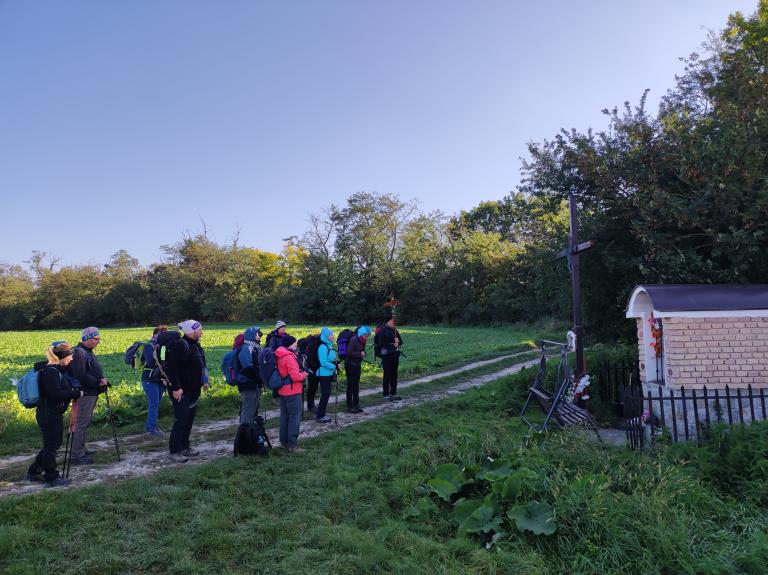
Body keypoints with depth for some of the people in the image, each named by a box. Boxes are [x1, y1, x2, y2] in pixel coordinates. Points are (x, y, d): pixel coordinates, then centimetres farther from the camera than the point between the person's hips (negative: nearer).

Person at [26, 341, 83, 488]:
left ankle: (33, 472, 32)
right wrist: (76, 394, -19)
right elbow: (55, 393, -26)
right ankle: (52, 478, 15)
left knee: (51, 445, 20)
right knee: (51, 446, 3)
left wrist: (73, 391, 2)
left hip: (52, 414, 10)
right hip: (49, 415, -10)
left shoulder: (56, 369, 10)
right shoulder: (51, 371, -21)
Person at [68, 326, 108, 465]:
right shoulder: (79, 352, -15)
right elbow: (81, 375, -24)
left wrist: (102, 379, 0)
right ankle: (76, 456, 0)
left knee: (86, 422, 18)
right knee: (81, 423, -5)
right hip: (85, 393, -10)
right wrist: (98, 382, -18)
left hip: (92, 393, 10)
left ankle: (81, 450, 29)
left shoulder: (88, 352, 16)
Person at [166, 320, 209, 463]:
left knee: (189, 420, 15)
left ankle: (185, 447, 26)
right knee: (181, 420, -5)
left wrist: (204, 381, 18)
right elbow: (172, 368, -24)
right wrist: (176, 387, -26)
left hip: (193, 390, 10)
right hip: (181, 391, -10)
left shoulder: (196, 345, 13)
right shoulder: (180, 345, -19)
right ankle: (174, 451, 4)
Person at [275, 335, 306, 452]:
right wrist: (304, 374, -5)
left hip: (282, 391, 9)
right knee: (295, 417, -2)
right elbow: (295, 376, -24)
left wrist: (300, 373, 9)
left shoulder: (279, 356, 7)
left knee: (285, 416, 17)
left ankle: (284, 441, 27)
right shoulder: (289, 357, -20)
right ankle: (292, 445, -1)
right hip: (292, 391, -9)